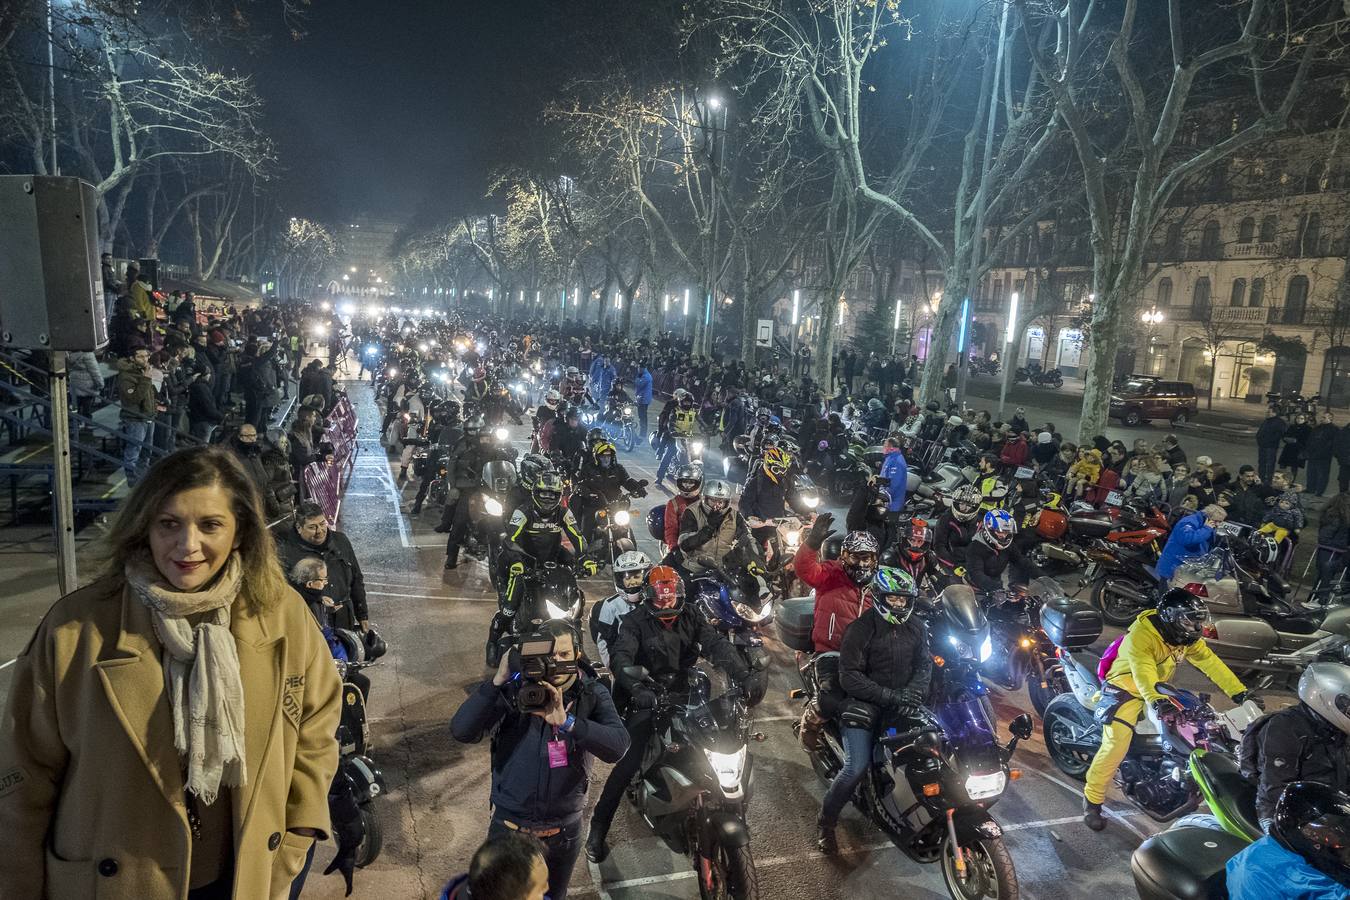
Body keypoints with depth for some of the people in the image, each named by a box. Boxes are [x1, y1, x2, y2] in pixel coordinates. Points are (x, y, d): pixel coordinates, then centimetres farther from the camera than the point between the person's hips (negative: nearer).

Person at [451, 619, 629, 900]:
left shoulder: (593, 694, -12)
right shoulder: (513, 689, -14)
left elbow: (618, 746, -28)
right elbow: (462, 731, -24)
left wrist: (566, 722, -41)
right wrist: (497, 681, -34)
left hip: (564, 832, 1)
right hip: (509, 826, -1)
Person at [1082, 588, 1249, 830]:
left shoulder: (1187, 638, -2)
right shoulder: (1141, 634, -28)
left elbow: (1210, 661, -4)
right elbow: (1142, 670, -42)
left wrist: (1239, 691, -14)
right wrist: (1156, 700, -57)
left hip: (1160, 690, 8)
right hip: (1127, 690, -8)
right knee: (1116, 744, -21)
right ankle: (1092, 800, -10)